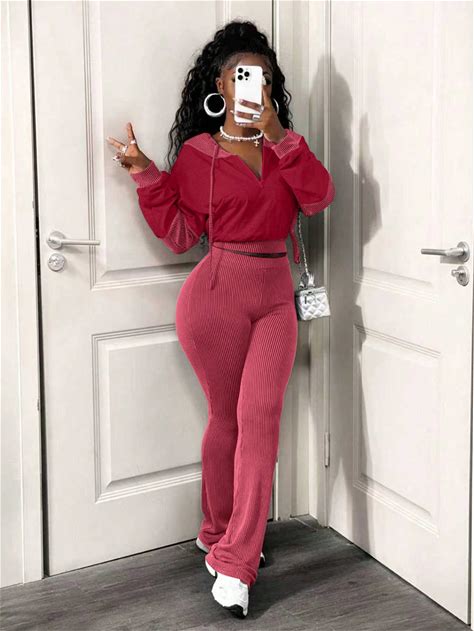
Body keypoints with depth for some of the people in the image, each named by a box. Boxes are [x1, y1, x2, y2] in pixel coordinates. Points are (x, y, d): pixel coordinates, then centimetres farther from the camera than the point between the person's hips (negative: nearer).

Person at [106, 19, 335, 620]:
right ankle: (218, 533, 28)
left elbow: (318, 196, -5)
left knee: (260, 412, -12)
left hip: (276, 297, 3)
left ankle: (234, 563, -9)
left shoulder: (282, 146, 12)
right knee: (227, 416, 6)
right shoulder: (197, 153, 2)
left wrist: (277, 133, -13)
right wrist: (147, 176, -10)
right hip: (218, 293, -2)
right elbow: (179, 234, 0)